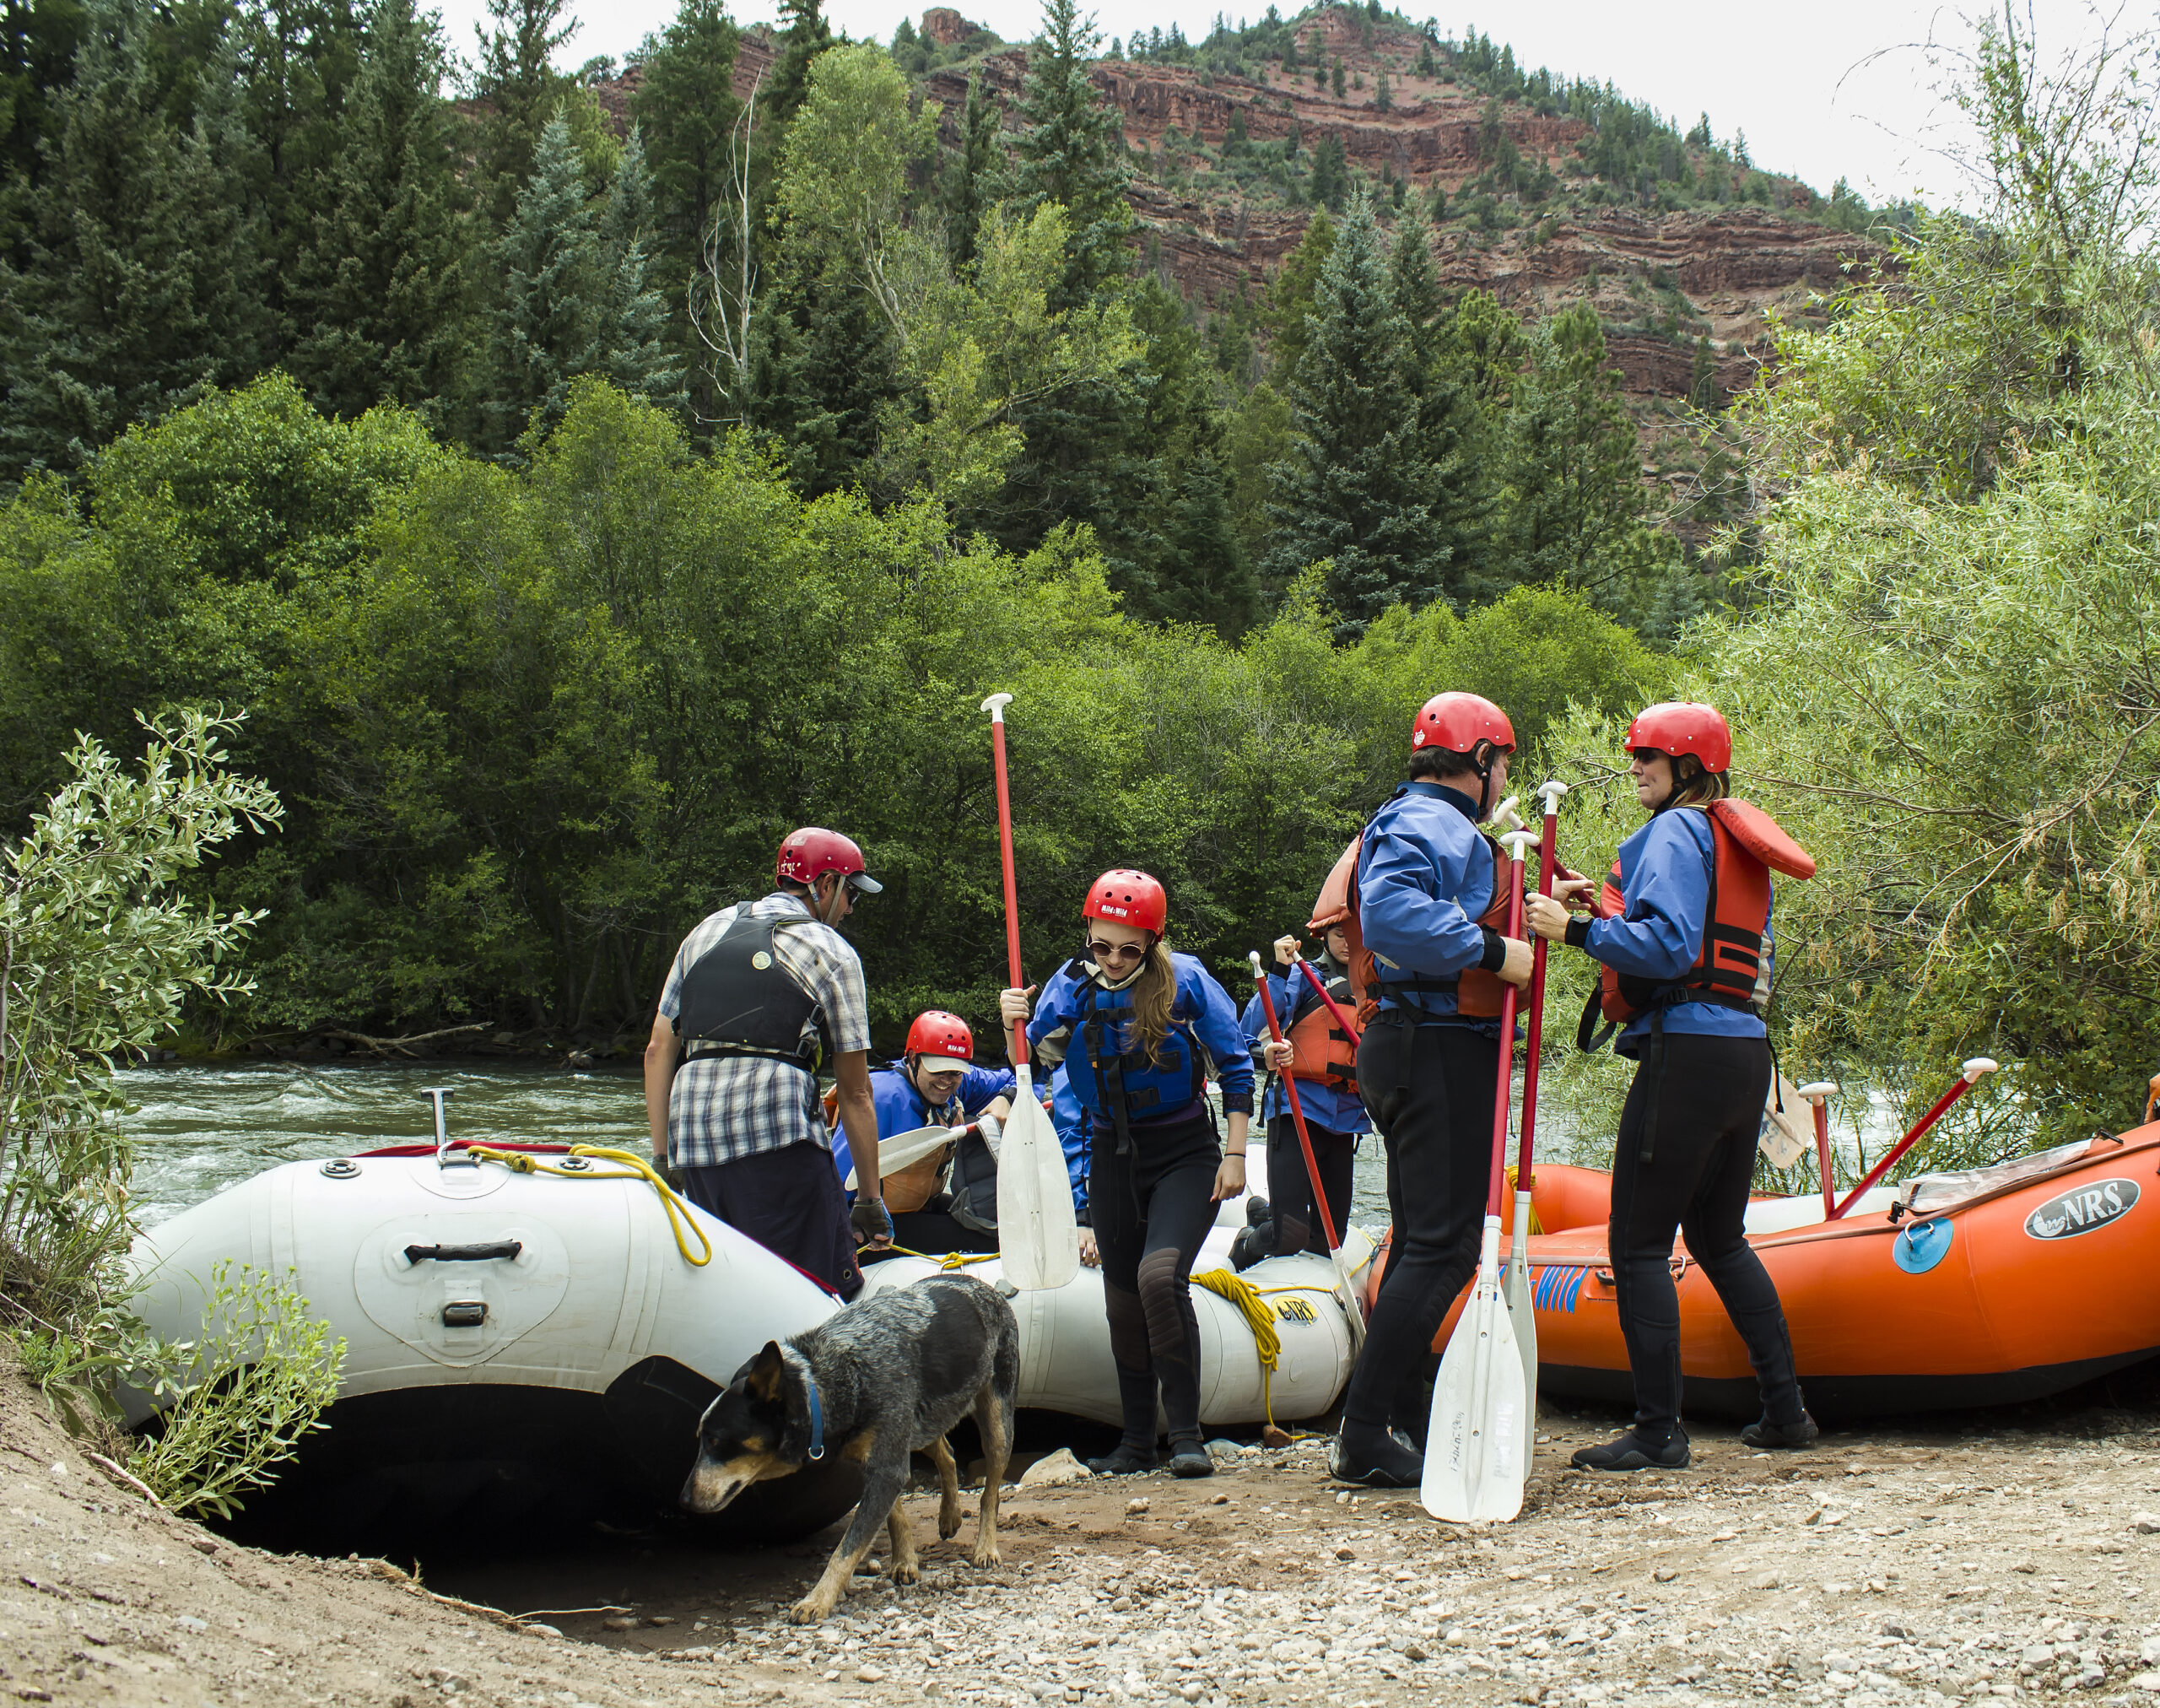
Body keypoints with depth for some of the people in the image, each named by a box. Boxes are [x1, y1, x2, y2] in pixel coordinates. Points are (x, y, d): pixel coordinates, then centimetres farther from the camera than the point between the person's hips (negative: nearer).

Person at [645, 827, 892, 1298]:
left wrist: (662, 1157, 19)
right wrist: (870, 1199, 12)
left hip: (691, 1137, 6)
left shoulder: (707, 931, 23)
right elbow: (854, 1092, 8)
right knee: (833, 1294, -7)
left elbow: (658, 1051, 18)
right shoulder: (831, 952, 8)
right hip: (778, 1135, -6)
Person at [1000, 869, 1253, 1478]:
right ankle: (1137, 1444, 23)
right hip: (1113, 1157, 4)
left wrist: (1235, 1154, -7)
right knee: (1123, 1298, 10)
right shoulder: (1072, 985, -1)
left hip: (1185, 1155, -4)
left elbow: (1234, 1065, -4)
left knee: (1160, 1275, -23)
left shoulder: (1184, 981, -10)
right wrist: (1017, 1025, -20)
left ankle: (1186, 1434, -14)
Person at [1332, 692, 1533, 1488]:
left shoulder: (1429, 823, 23)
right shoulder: (1431, 825, -12)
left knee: (1421, 1243, 16)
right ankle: (1363, 1438, -14)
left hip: (1416, 1055, 12)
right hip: (1442, 1056, -12)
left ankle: (1401, 1426, 21)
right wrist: (1492, 950, -26)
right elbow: (1391, 914, -30)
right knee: (1443, 1248, -12)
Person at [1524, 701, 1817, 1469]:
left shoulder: (1676, 831, -7)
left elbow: (1669, 944, -20)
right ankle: (1786, 1408, 21)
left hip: (1686, 1053, -10)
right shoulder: (1742, 846, 20)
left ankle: (1659, 1433, -6)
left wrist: (1575, 929, -18)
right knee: (1719, 1239, 21)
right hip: (1746, 1053, 10)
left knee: (1638, 1245, -5)